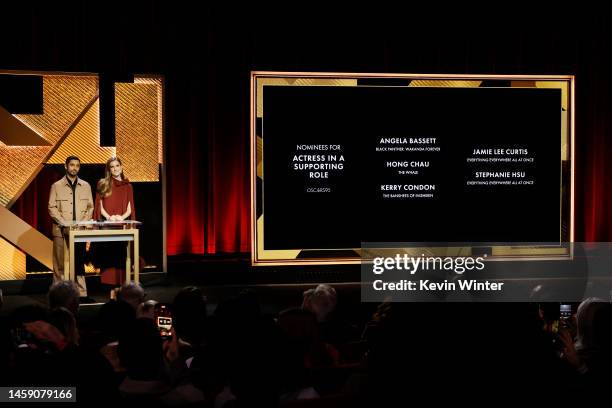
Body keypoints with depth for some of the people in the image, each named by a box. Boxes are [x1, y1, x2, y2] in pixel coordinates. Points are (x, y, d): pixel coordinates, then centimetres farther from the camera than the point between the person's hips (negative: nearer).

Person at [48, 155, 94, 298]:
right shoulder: (56, 186, 5)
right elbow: (52, 208, 1)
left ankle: (81, 293, 1)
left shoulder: (86, 186, 12)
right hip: (61, 230, -2)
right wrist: (64, 223, -11)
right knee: (61, 264, -3)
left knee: (79, 263, 0)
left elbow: (90, 207, 12)